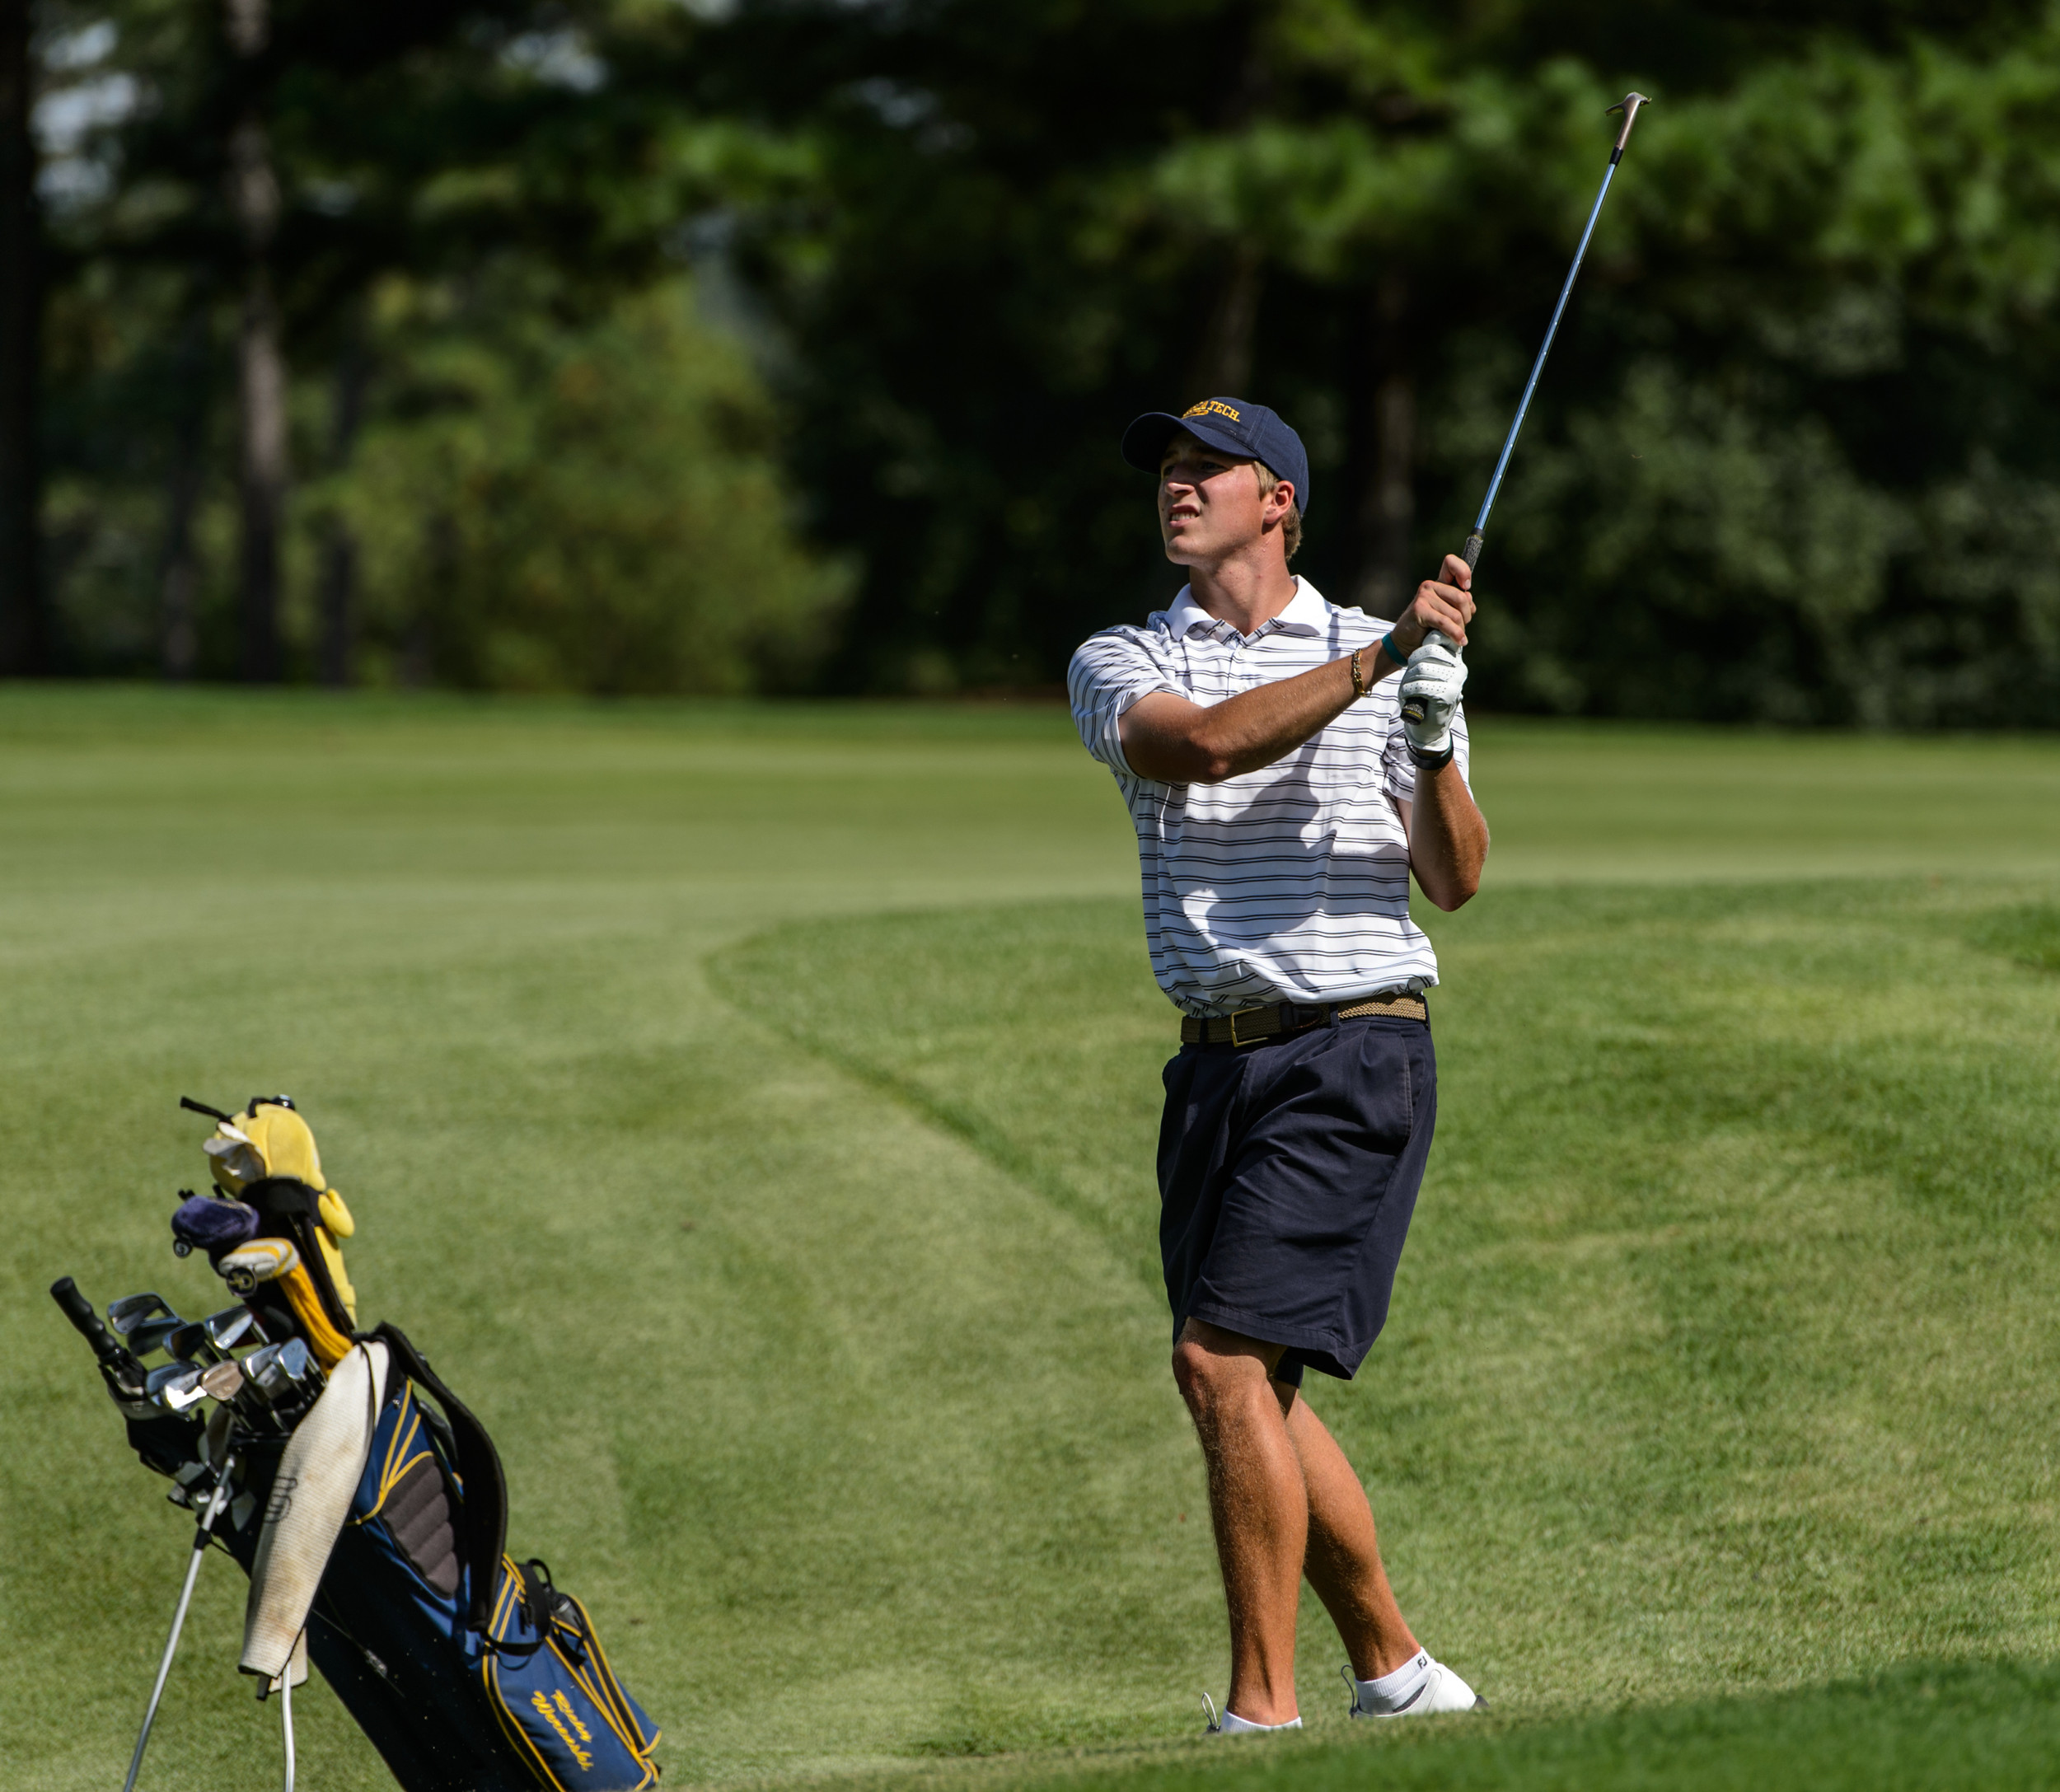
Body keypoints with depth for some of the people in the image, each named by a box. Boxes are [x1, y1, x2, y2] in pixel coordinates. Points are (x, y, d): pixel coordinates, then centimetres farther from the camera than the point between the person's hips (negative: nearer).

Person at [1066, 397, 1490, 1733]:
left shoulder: (1386, 654, 4)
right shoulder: (1119, 668, 8)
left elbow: (1454, 879, -2)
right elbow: (1207, 743, -15)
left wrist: (1433, 739, -21)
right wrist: (1376, 660, -22)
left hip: (1355, 1049, -5)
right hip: (1219, 1060, 5)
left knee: (1225, 1360, -16)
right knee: (1255, 1395, 7)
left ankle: (1264, 1707, -12)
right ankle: (1392, 1667, 23)